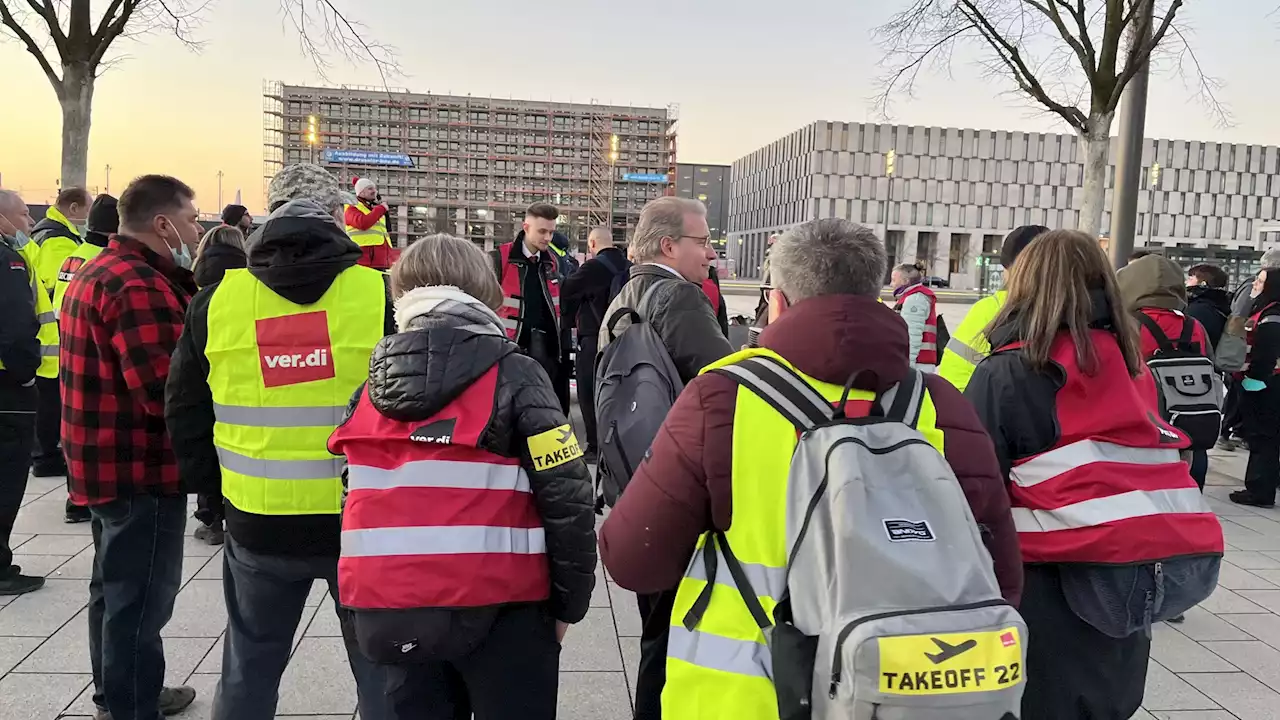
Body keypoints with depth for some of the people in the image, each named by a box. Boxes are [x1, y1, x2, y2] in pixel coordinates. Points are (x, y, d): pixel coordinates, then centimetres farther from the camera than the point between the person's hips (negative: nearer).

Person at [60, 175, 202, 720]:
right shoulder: (138, 285, -22)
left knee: (116, 587, 22)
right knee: (141, 598, 1)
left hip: (107, 463, 11)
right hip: (142, 469, -11)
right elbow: (168, 392, -30)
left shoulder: (97, 271, 12)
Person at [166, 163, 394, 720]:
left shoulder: (215, 301, -3)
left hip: (257, 524, 2)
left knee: (247, 674, 22)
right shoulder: (381, 295, -11)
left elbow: (185, 415, 5)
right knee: (380, 672, 15)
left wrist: (219, 490, 16)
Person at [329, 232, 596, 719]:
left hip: (388, 607, 5)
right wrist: (570, 602, -1)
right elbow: (566, 497, -13)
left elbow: (359, 500, 13)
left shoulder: (373, 382, 7)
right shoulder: (512, 374, -9)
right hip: (496, 606, -4)